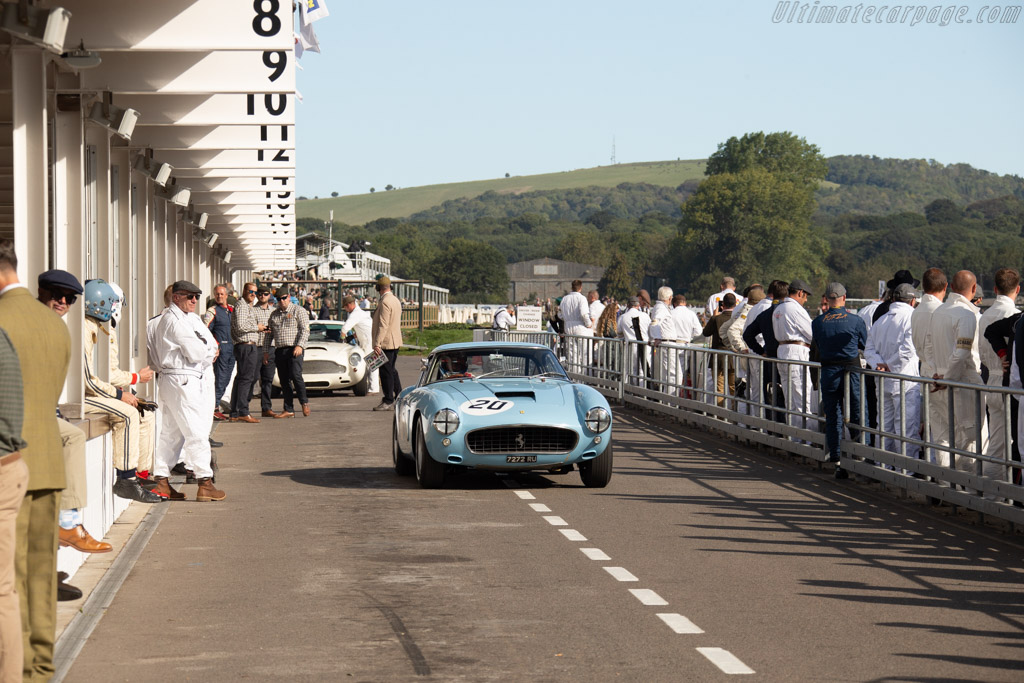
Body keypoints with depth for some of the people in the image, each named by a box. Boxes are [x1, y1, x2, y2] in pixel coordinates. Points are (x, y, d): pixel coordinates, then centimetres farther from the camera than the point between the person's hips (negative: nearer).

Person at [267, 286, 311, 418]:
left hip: (294, 349, -5)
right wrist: (266, 351, 16)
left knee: (295, 375, -18)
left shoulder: (298, 310, 2)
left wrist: (300, 345, -19)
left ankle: (304, 402, -1)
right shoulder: (274, 315, 19)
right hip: (279, 351, 5)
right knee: (284, 380, 4)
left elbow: (305, 330, -6)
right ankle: (288, 409, 7)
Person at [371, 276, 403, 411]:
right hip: (395, 342, 10)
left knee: (386, 372, -5)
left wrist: (377, 343, -24)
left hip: (386, 343, -10)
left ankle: (388, 402, -2)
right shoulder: (395, 300, 14)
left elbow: (383, 325, -23)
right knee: (392, 371, 17)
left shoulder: (385, 302, -17)